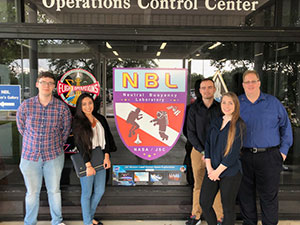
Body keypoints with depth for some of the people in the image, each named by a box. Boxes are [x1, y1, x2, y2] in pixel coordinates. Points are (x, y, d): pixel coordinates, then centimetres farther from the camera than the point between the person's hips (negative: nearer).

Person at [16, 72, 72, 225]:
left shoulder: (62, 108, -8)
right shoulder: (26, 105, -7)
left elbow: (66, 129, 7)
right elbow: (21, 127, 8)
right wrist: (34, 140, 11)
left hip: (54, 156, 0)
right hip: (30, 155, 0)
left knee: (54, 191, 13)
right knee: (32, 192, 13)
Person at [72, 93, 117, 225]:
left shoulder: (100, 119, 8)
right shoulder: (77, 123, -6)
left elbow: (107, 138, 7)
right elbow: (80, 145, -11)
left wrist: (106, 156, -4)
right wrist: (88, 165, -16)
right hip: (86, 161, -5)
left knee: (100, 191, 13)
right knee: (87, 192, 5)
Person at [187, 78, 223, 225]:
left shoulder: (220, 108, 1)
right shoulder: (194, 109, 0)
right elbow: (191, 133, -2)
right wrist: (203, 152, -10)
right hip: (198, 151, 0)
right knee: (198, 184, 9)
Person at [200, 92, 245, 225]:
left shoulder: (239, 125, -8)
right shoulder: (216, 122, 8)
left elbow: (234, 153, -13)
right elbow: (208, 144, 5)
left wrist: (218, 171, -11)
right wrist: (209, 168, -5)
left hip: (230, 173, -5)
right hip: (212, 170, 5)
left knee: (228, 208, 7)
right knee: (204, 203, 7)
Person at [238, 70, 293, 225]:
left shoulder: (273, 102, 4)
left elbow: (285, 126, 9)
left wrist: (284, 150, 3)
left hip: (269, 156, -1)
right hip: (244, 157, 2)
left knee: (269, 195, 6)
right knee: (245, 193, 11)